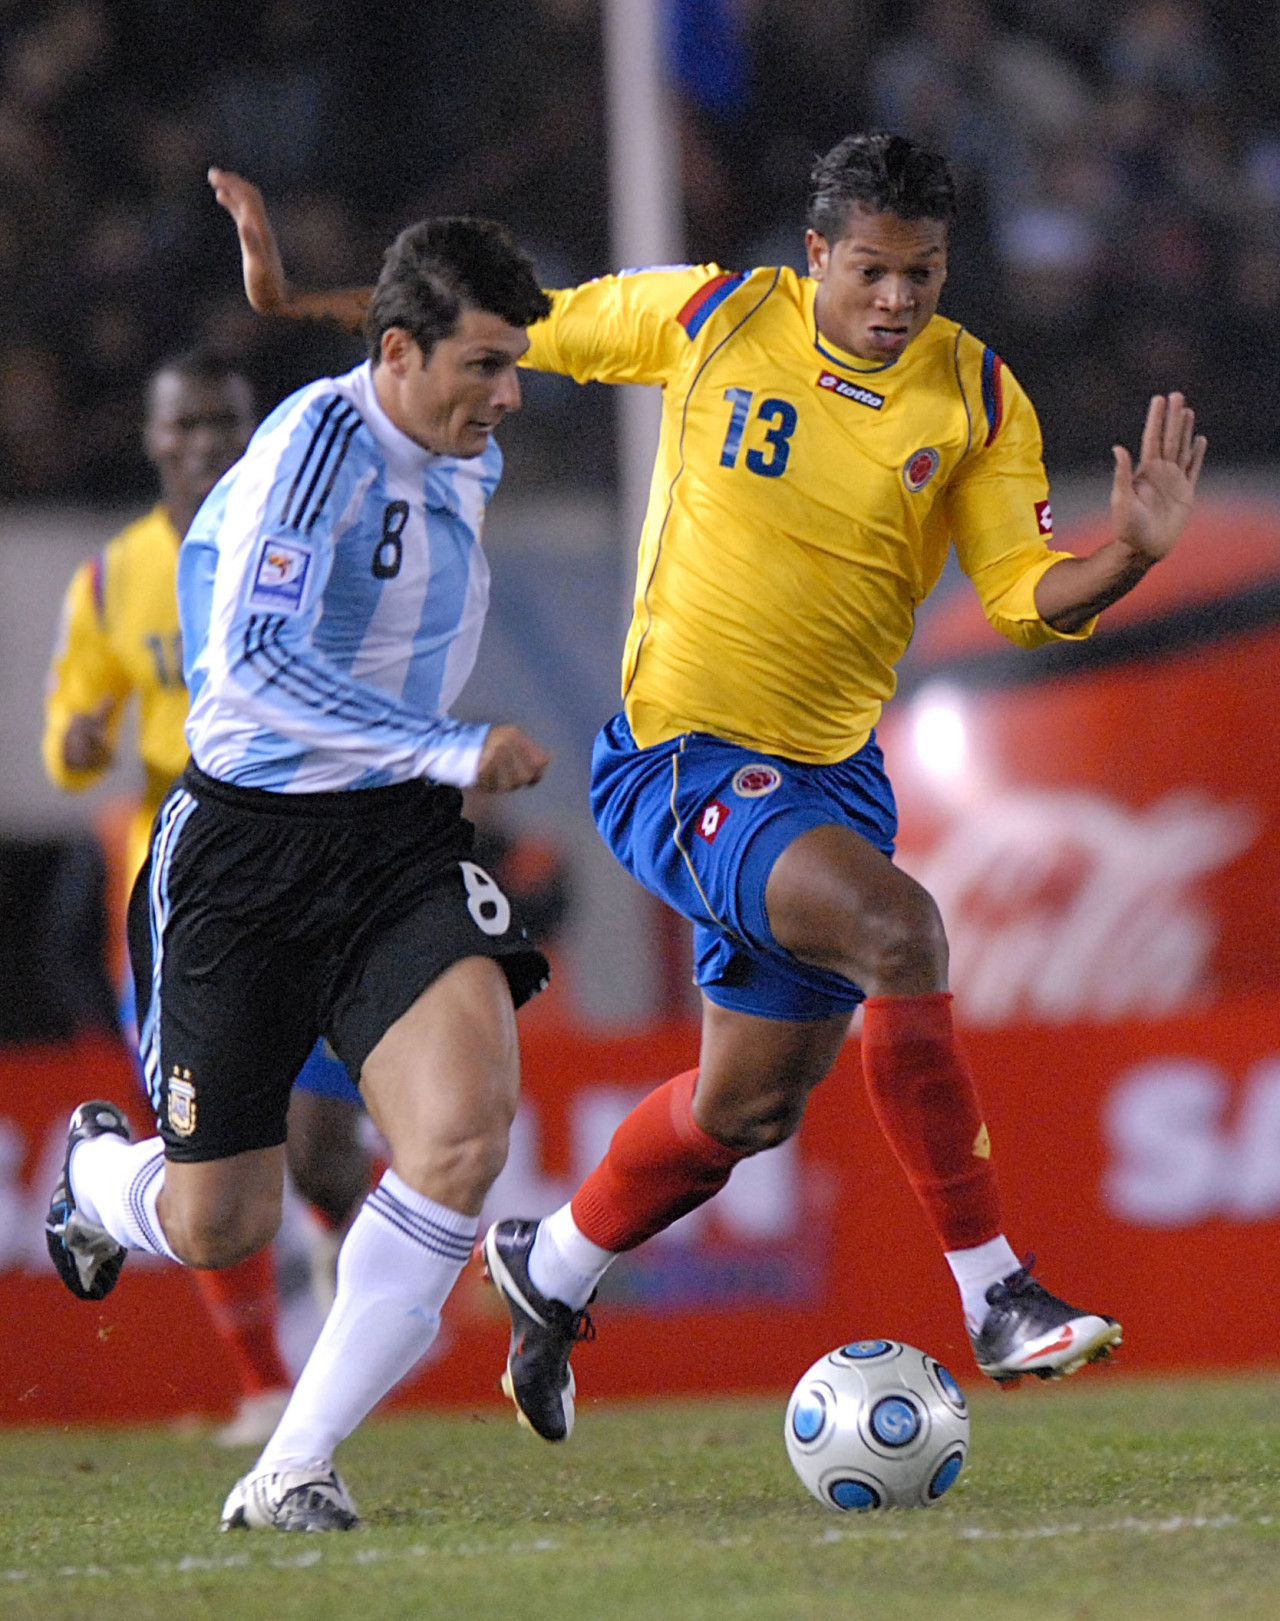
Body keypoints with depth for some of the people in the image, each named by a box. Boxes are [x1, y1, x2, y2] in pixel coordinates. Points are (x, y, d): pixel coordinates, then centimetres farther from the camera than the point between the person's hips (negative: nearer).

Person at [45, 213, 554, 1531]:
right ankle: (98, 1171, 43)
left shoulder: (469, 464, 7)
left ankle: (292, 1470, -13)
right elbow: (258, 664, -29)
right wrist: (451, 752, -30)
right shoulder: (317, 440, -18)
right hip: (248, 845, -5)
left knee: (465, 1127, -22)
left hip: (401, 847, 6)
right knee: (218, 1228, 2)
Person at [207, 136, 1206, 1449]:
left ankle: (552, 1268, 42)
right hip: (678, 754, -5)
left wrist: (1129, 556, -23)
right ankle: (995, 1302, -26)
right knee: (897, 930, -29)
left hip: (832, 772, 5)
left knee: (752, 1104, 14)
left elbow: (1023, 598, -3)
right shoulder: (709, 317, -6)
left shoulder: (979, 396, 0)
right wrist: (293, 304, 5)